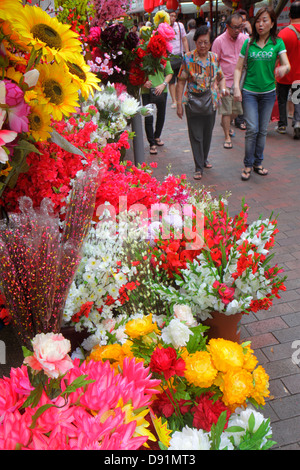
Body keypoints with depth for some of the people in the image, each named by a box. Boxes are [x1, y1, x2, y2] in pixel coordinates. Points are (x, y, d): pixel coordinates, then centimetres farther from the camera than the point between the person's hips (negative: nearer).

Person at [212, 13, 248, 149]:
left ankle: (225, 123, 41)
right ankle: (227, 137, 9)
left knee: (237, 109, 12)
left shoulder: (245, 39, 3)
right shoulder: (219, 41, -8)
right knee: (226, 110, -3)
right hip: (226, 82, -4)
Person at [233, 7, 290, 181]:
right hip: (250, 92, -1)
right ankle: (248, 164, 5)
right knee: (252, 129, -9)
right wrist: (237, 88, -10)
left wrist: (284, 69, -35)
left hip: (268, 93, 1)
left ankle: (258, 162, 23)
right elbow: (239, 68, 3)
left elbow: (287, 65, -11)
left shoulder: (278, 43, -1)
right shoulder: (248, 43, 0)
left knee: (263, 130, 8)